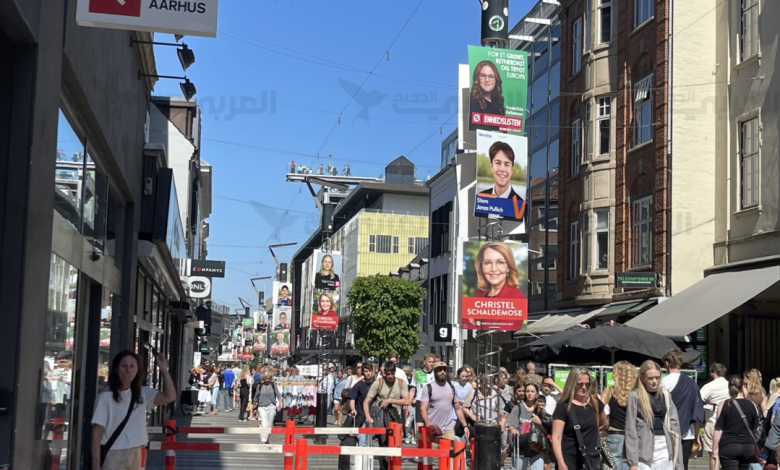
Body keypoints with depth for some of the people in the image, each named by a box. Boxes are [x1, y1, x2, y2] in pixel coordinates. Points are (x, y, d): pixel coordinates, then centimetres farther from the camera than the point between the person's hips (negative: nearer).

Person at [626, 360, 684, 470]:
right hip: (644, 448, -4)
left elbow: (674, 424, 11)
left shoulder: (665, 394, 11)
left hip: (665, 448, 4)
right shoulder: (634, 396, -3)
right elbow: (630, 430, -6)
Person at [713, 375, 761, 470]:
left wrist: (715, 449, -4)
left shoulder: (724, 405, -6)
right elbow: (755, 428, 11)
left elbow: (718, 430, -7)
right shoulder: (752, 405, 2)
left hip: (728, 447, -4)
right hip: (748, 447, 4)